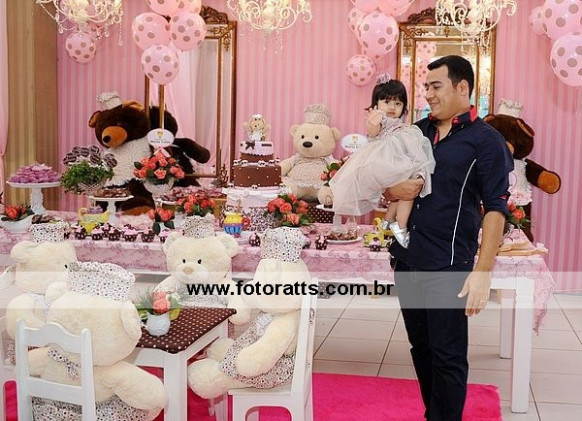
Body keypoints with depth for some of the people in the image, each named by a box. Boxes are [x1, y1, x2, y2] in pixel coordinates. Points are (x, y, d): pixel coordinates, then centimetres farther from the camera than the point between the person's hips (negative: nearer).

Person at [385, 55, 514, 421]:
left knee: (447, 356, 2)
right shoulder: (418, 132, 11)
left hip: (448, 266, -6)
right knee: (421, 348, 16)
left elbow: (495, 210, -11)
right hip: (407, 259, 6)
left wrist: (483, 273, -18)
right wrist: (393, 190, -6)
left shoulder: (486, 140, -6)